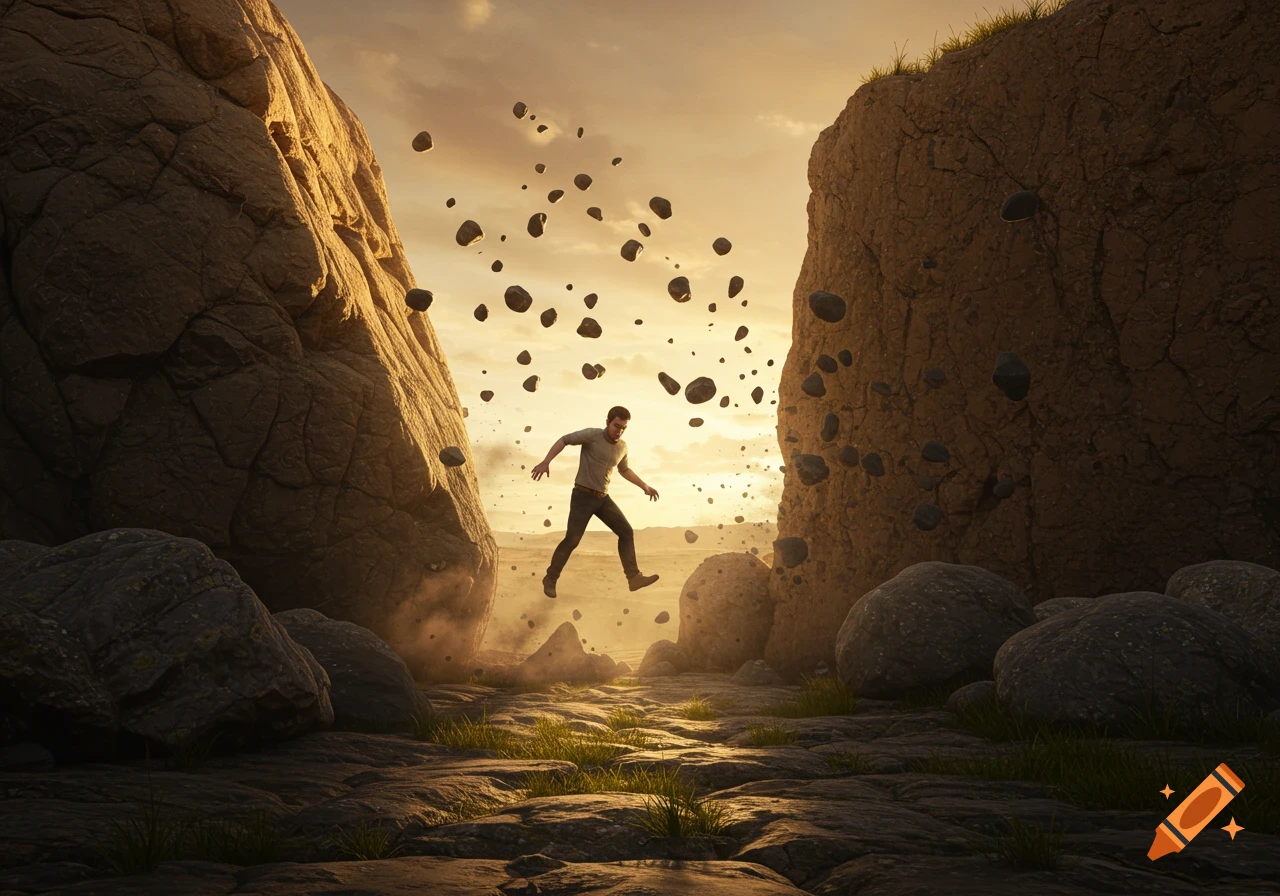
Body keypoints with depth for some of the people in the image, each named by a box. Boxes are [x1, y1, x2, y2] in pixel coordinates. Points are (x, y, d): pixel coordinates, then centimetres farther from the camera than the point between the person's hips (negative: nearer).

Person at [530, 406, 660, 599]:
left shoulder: (622, 446, 6)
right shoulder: (592, 435, -14)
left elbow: (625, 470, 25)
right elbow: (563, 440, -15)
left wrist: (644, 486, 21)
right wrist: (546, 461, -28)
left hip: (603, 498, 7)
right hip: (583, 496, -6)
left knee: (626, 532, 0)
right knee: (572, 540, -9)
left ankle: (634, 577, 0)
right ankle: (550, 579, 7)